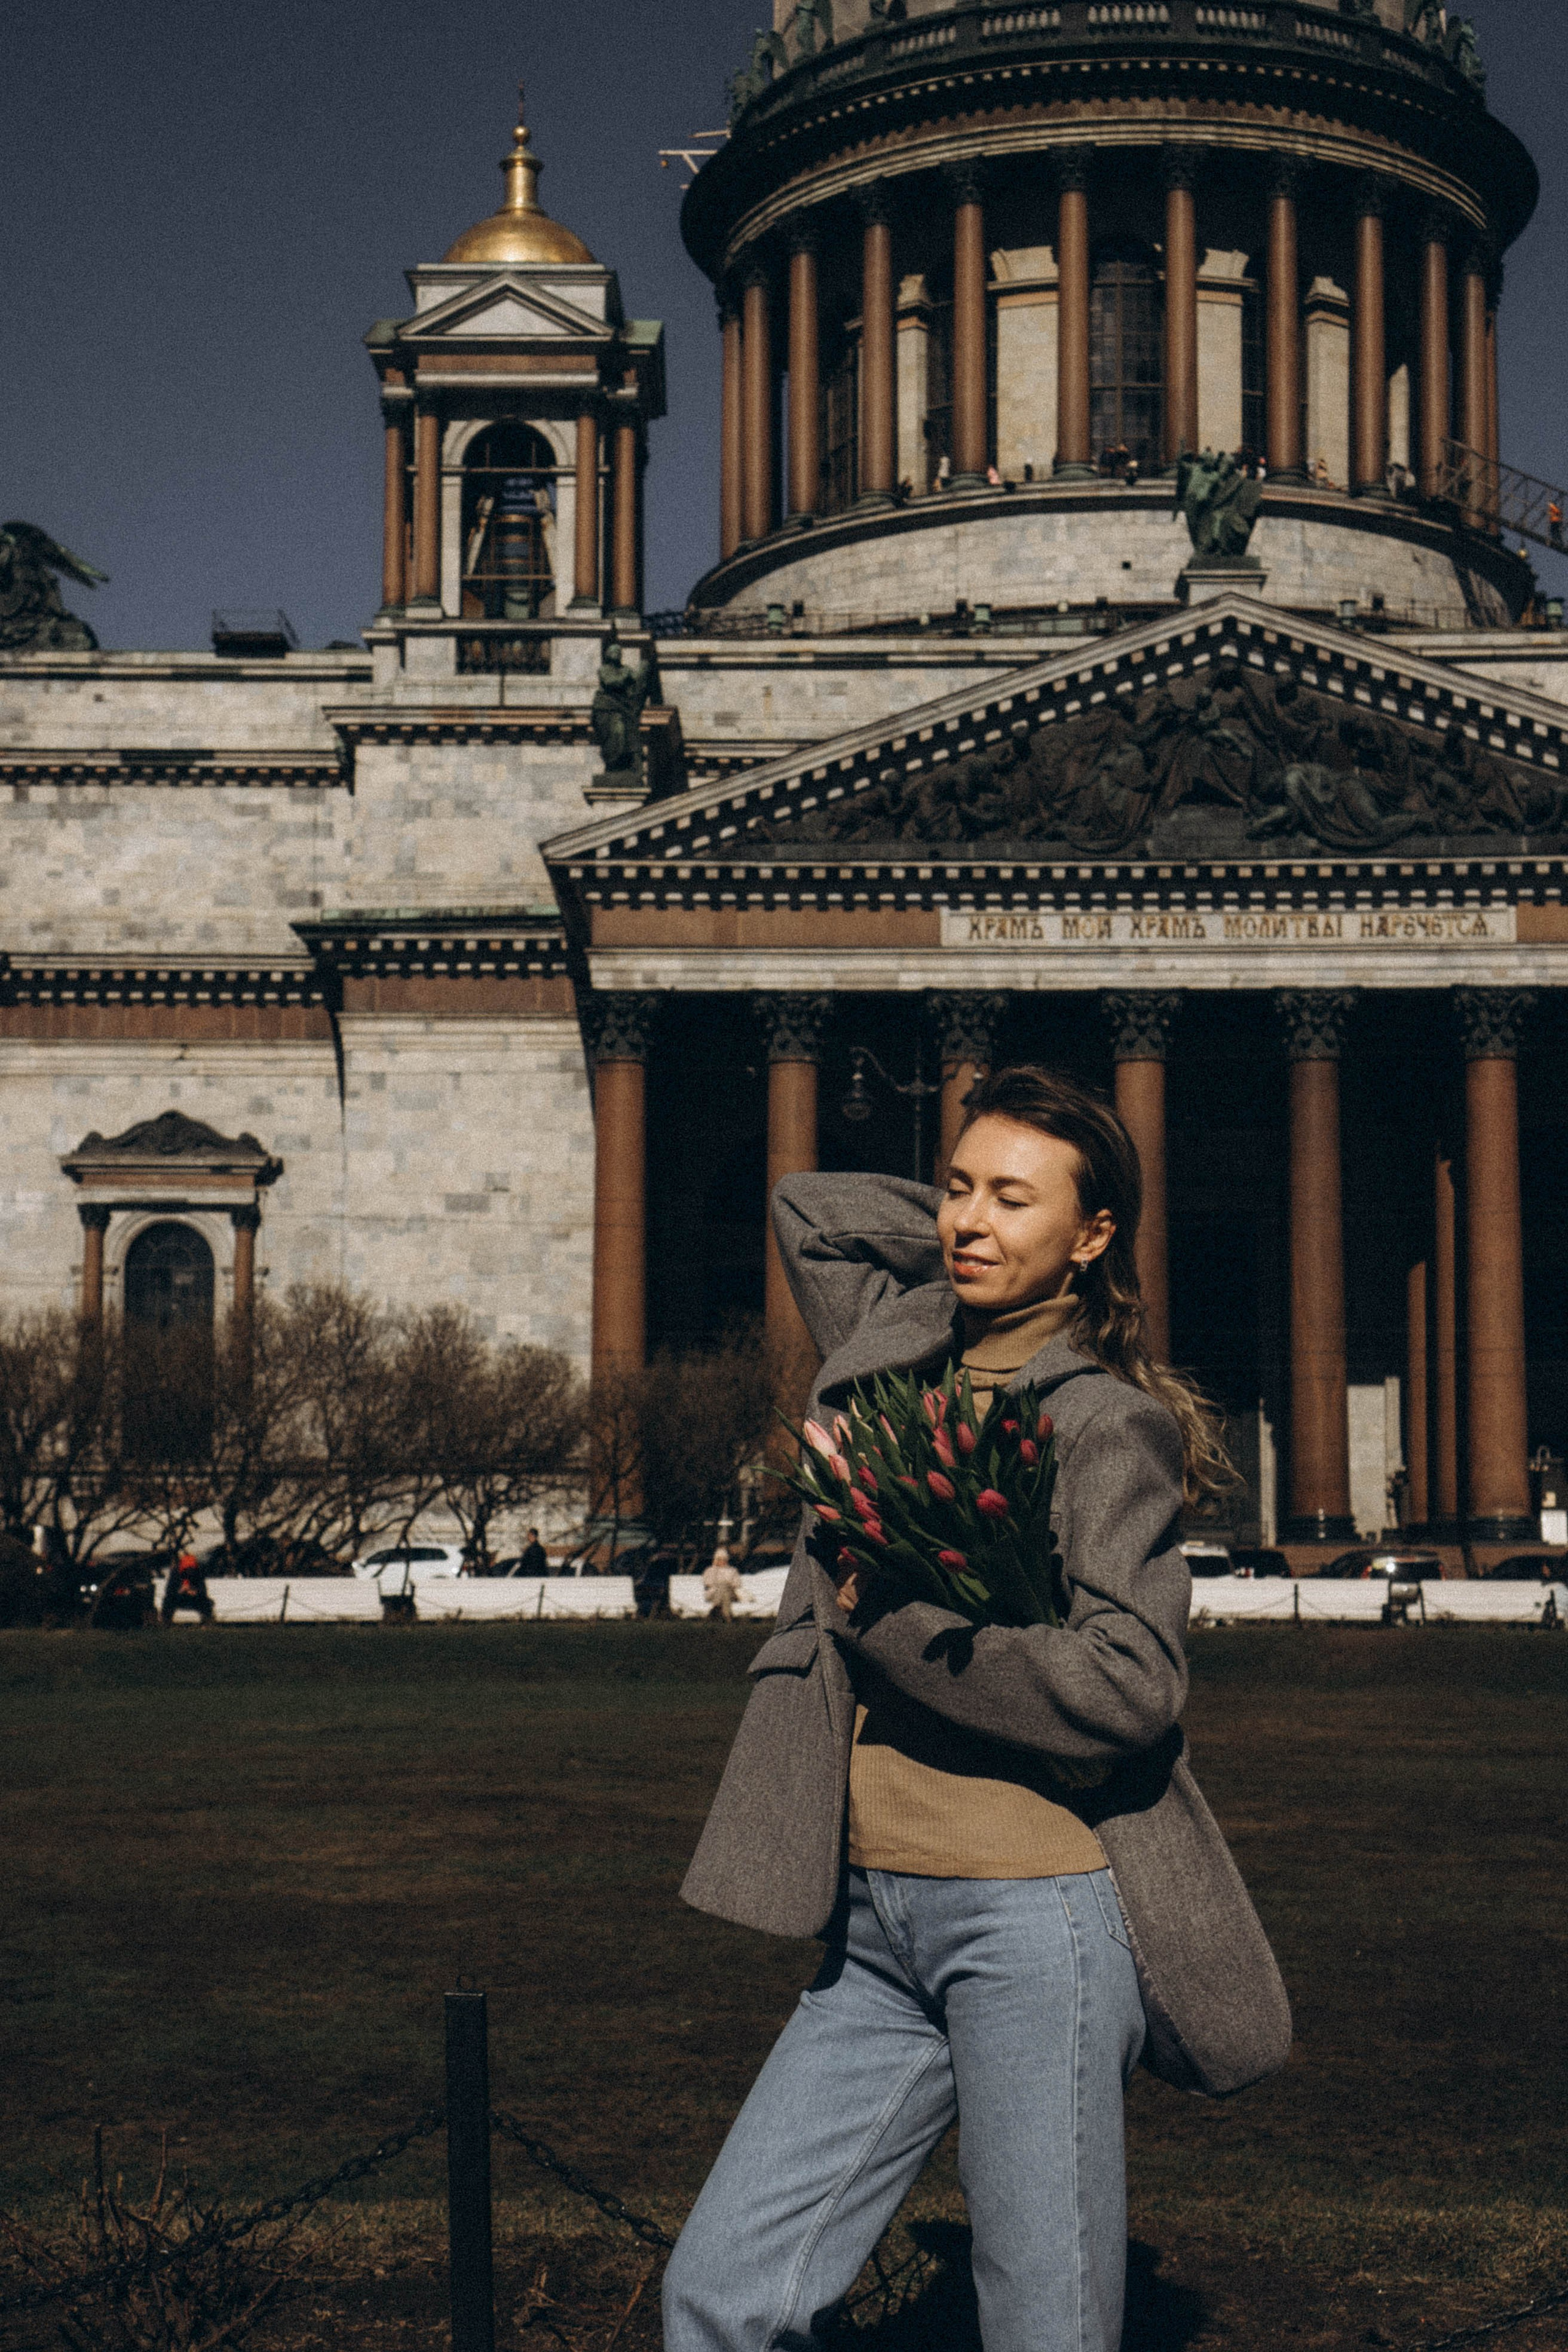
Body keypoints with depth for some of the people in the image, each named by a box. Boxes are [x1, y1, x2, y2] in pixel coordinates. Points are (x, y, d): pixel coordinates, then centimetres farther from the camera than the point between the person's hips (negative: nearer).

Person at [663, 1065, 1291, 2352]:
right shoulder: (900, 1353, 14)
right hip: (878, 1922, 7)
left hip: (1034, 1912, -6)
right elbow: (807, 1206, 32)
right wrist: (965, 1252, 21)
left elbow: (1126, 1687, -16)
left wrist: (888, 1620, -11)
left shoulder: (1106, 1422, -5)